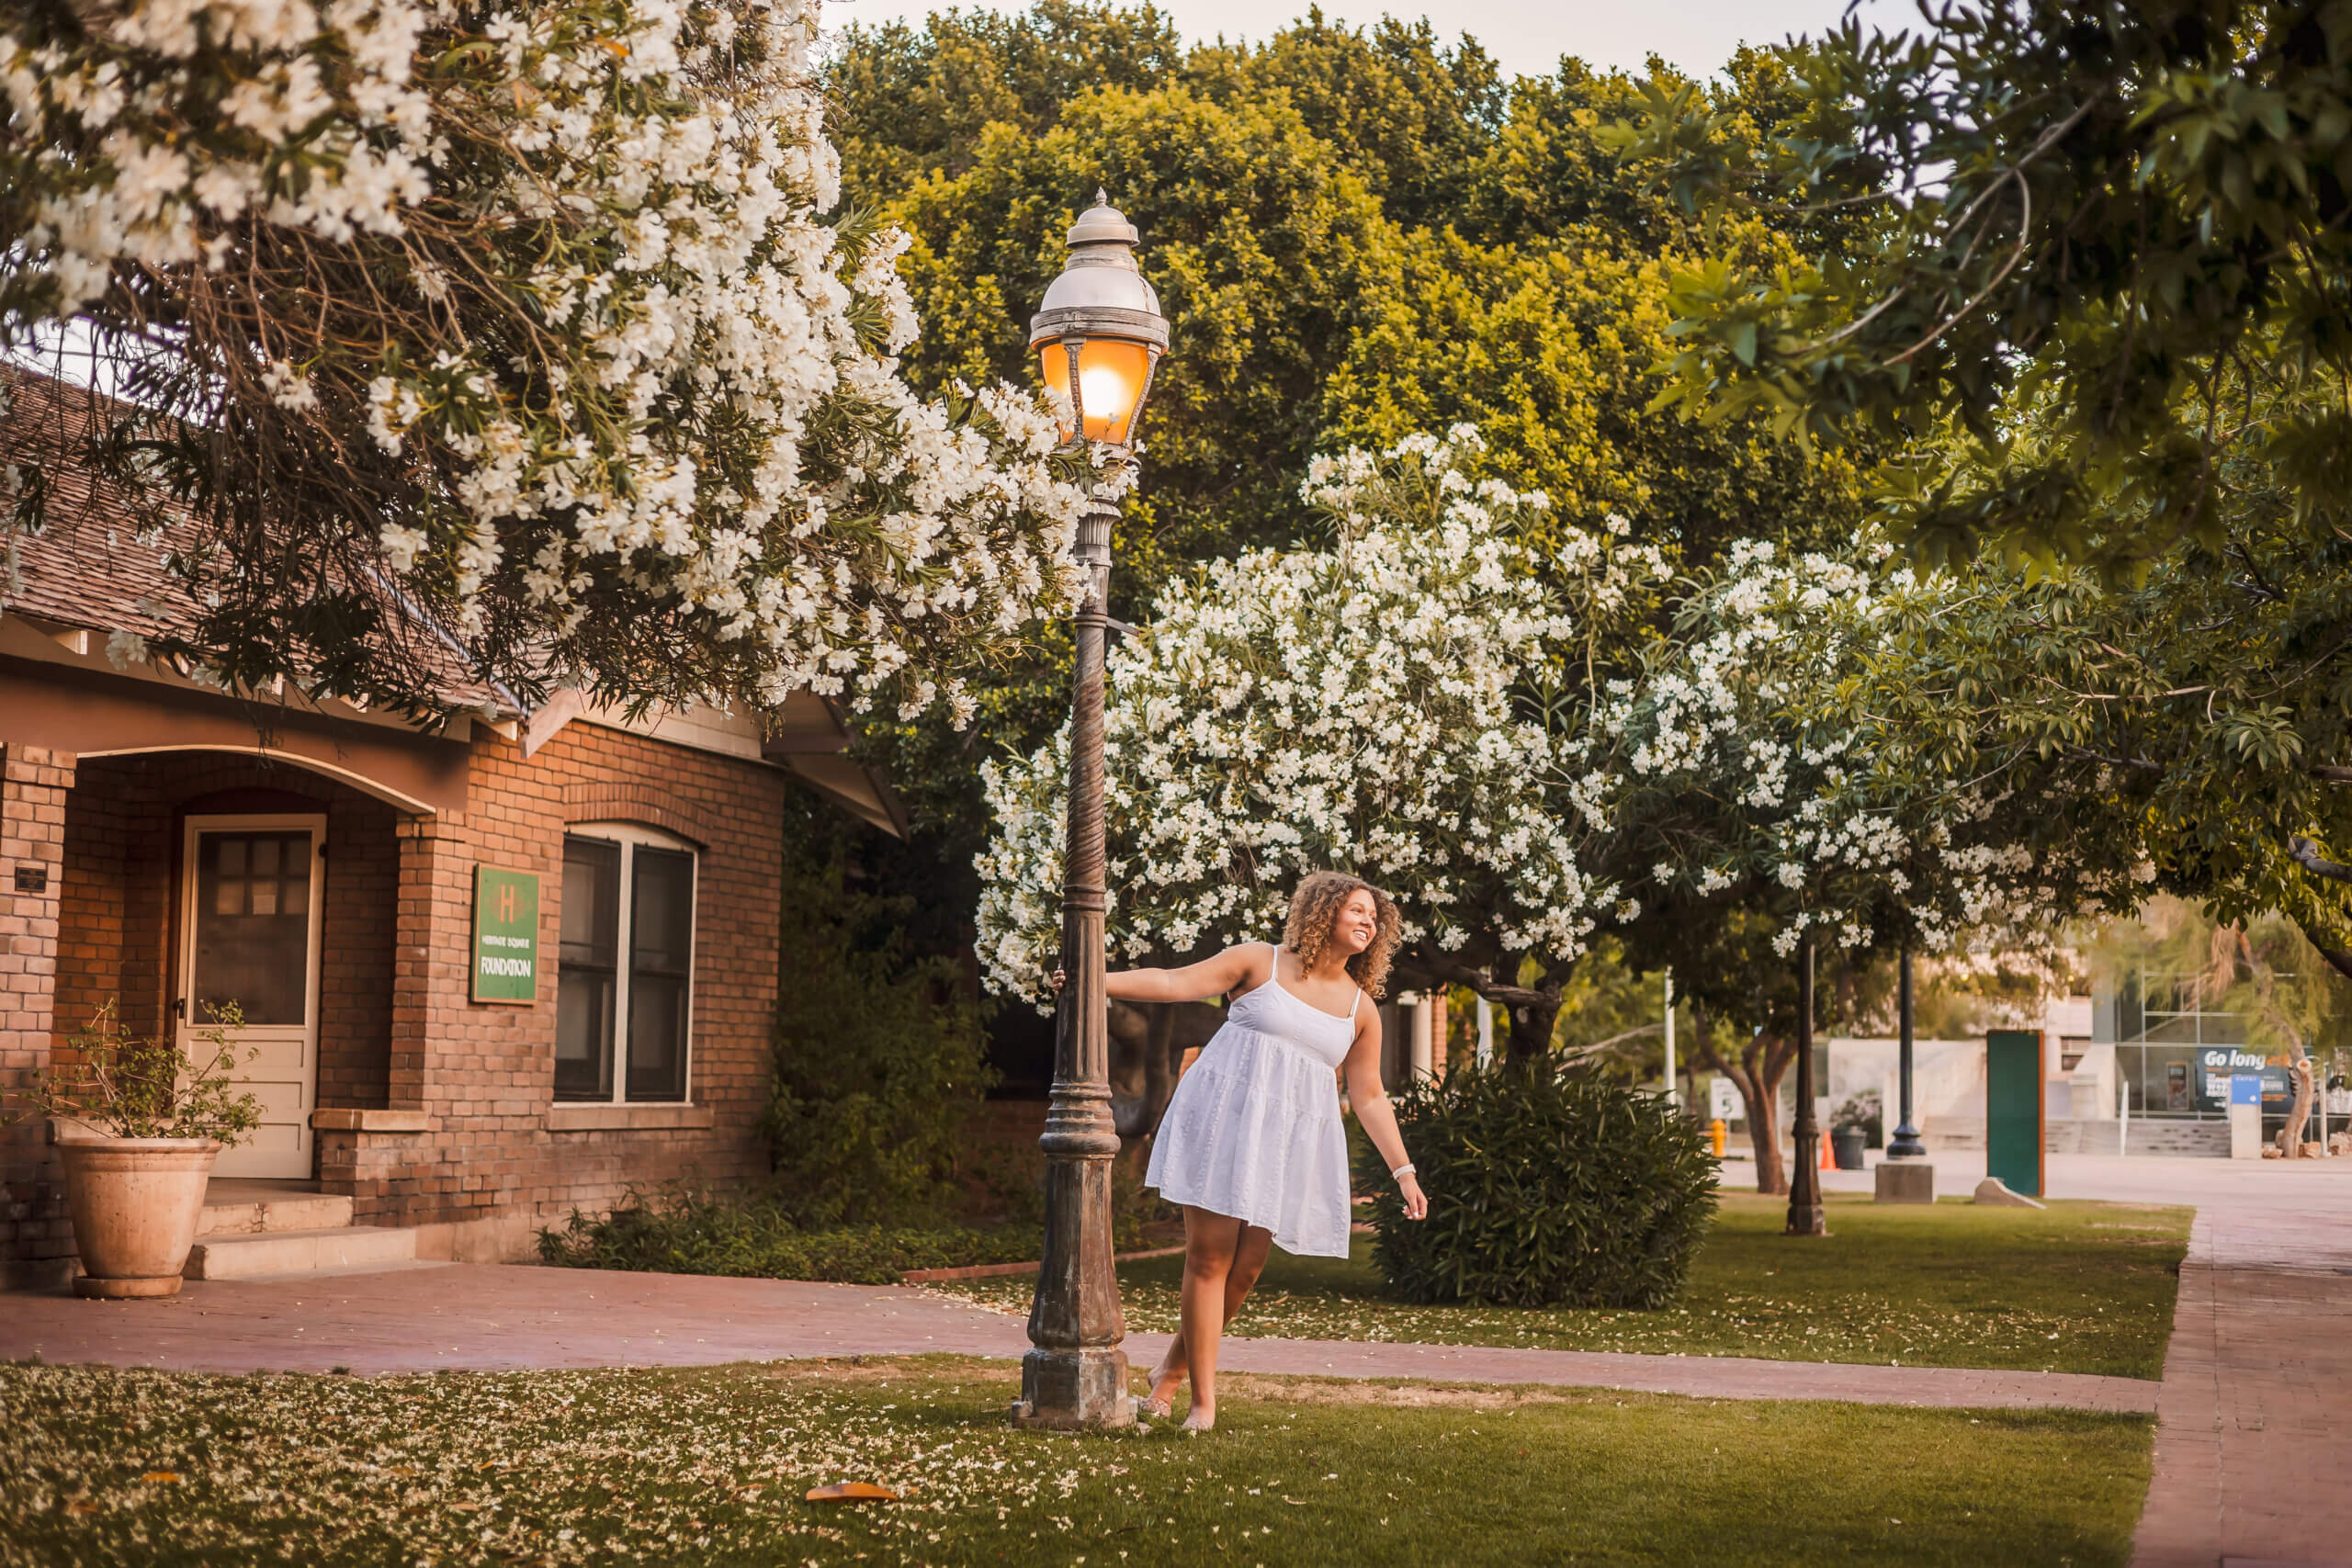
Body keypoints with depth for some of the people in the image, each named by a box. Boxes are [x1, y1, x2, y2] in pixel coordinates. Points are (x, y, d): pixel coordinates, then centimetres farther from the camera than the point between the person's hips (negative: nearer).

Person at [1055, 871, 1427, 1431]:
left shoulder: (1361, 1010, 13)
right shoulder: (1262, 962, 4)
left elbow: (1369, 1097, 16)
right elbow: (1173, 983, 0)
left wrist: (1403, 1172, 11)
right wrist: (1094, 981, -8)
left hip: (1290, 1138, 4)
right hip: (1224, 1116, -3)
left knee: (1246, 1268, 0)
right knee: (1209, 1255, -7)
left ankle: (1174, 1367, 22)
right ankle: (1203, 1400, -1)